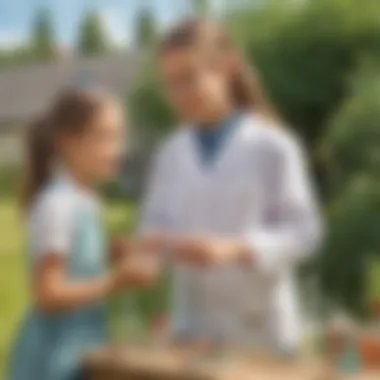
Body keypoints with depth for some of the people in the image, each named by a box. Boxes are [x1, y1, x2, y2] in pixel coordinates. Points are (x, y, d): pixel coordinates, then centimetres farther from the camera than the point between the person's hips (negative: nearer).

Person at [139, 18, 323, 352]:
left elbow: (303, 230, -11)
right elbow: (156, 225, 11)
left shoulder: (272, 146, -8)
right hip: (193, 325, 4)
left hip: (259, 328, -4)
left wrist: (234, 250, -24)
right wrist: (158, 243, -12)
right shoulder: (171, 152, 7)